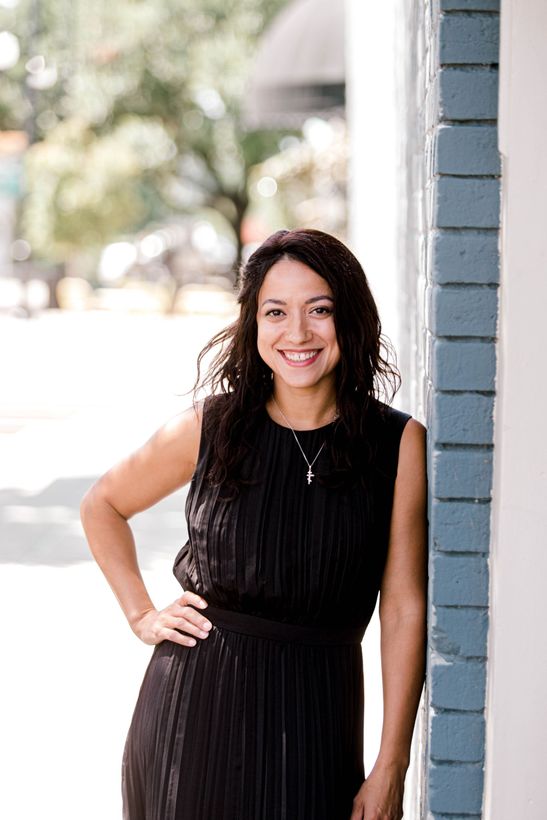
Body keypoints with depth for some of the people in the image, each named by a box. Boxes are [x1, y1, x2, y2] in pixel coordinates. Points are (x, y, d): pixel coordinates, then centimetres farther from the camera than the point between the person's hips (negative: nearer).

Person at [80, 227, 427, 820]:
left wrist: (390, 769, -8)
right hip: (193, 701, 1)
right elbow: (102, 505, 16)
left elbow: (404, 613, -6)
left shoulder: (400, 445, -6)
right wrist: (141, 615, 5)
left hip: (315, 715, -1)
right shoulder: (209, 428, -2)